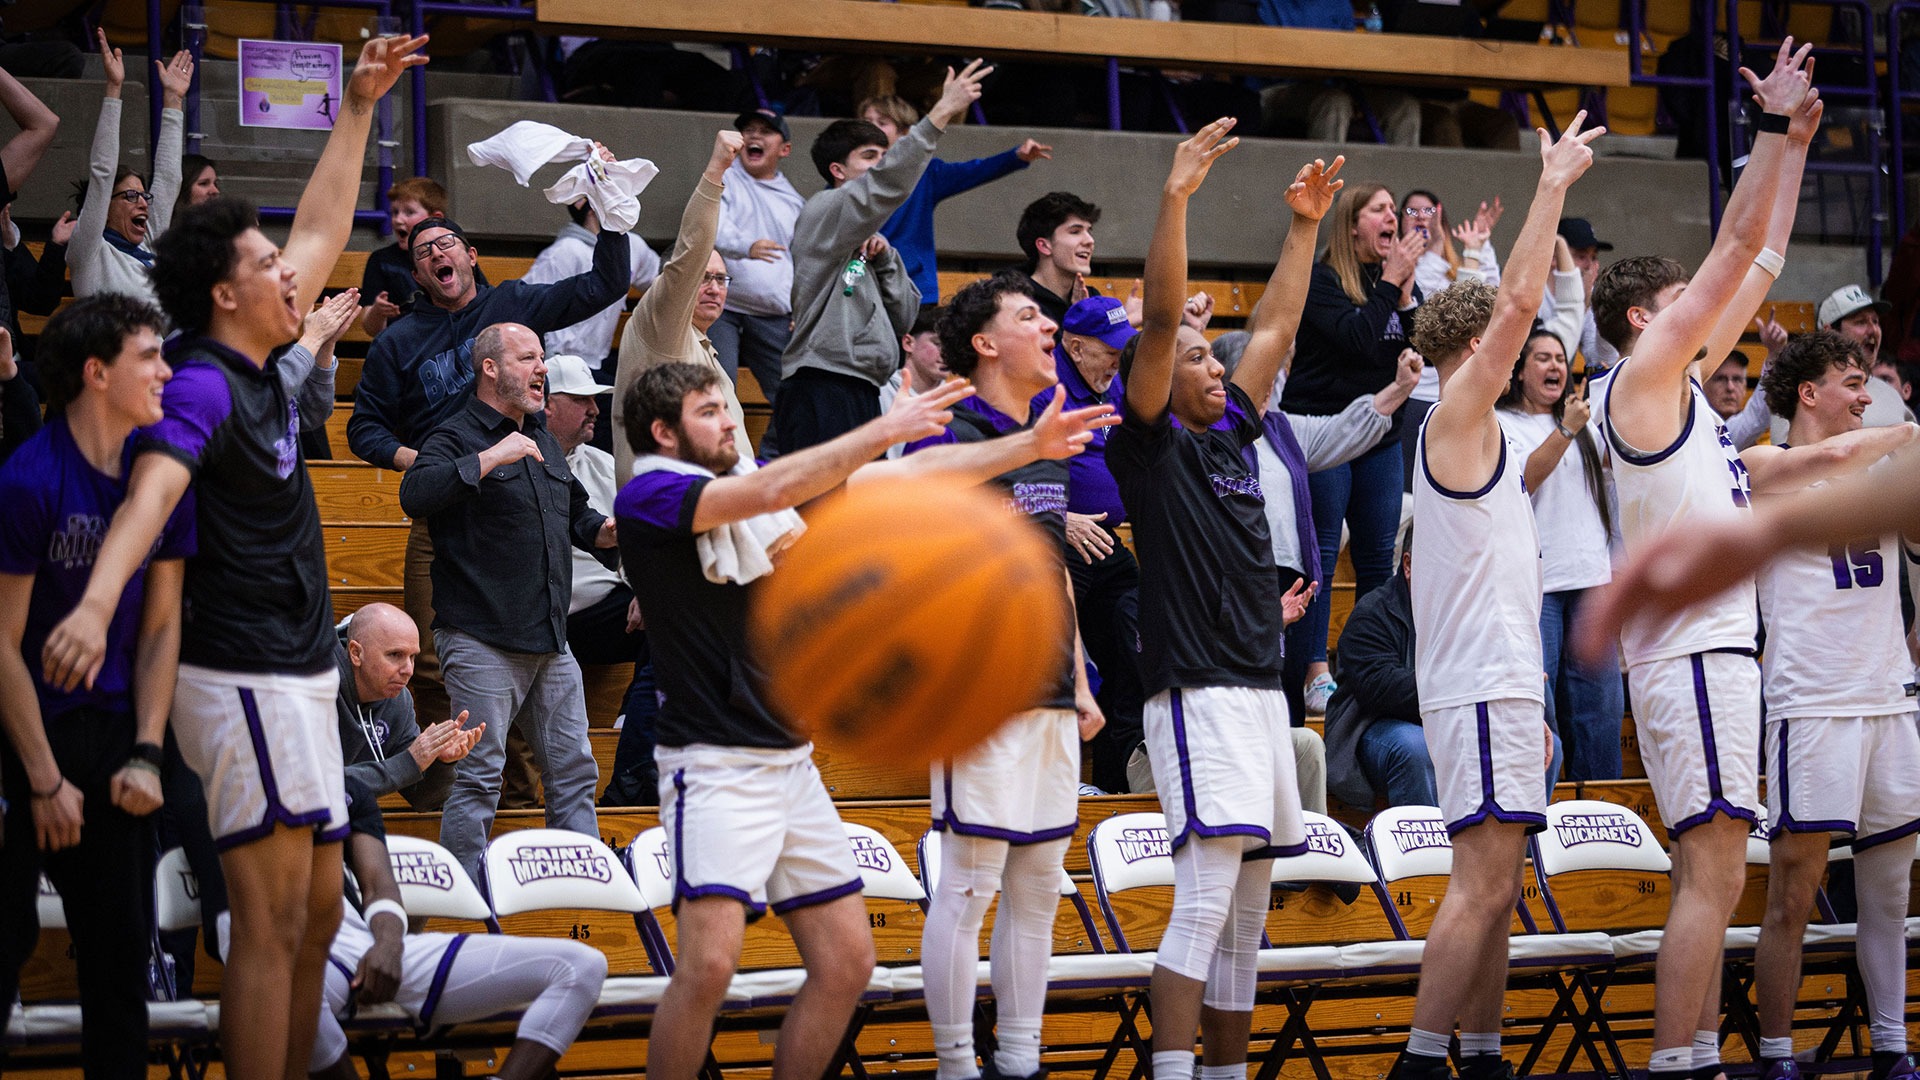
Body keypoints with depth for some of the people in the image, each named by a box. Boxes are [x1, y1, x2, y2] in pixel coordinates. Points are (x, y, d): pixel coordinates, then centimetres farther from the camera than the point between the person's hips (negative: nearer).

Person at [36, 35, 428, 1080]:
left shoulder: (258, 368, 11)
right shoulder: (203, 384, -15)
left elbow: (321, 232, 24)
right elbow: (152, 488, -34)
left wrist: (358, 109, 25)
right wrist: (96, 602, -51)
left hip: (296, 676, 10)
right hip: (245, 677, -10)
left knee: (318, 909, 13)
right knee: (273, 921, -11)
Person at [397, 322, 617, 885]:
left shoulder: (542, 437, 19)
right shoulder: (457, 437, -6)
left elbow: (574, 511, 32)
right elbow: (414, 494, -26)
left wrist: (601, 530, 10)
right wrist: (490, 459, -26)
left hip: (551, 642, 8)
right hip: (483, 642, -8)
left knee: (573, 770, 9)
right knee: (479, 776, -6)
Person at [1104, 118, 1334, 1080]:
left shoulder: (1230, 434, 17)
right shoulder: (1148, 443, -3)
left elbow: (1277, 328, 24)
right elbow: (1159, 321, -13)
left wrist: (1306, 225, 23)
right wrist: (1176, 198, -19)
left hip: (1261, 691, 8)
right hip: (1199, 693, -8)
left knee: (1245, 911, 10)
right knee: (1204, 905, -14)